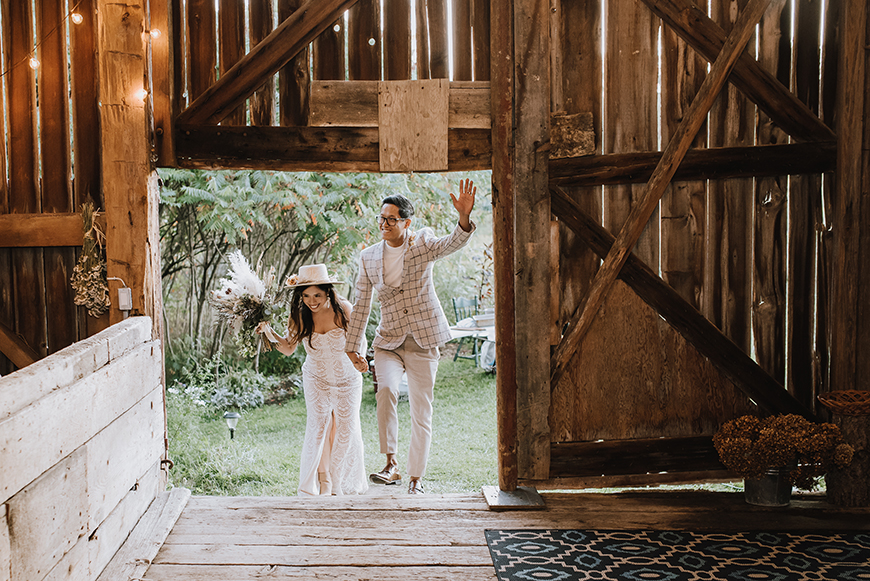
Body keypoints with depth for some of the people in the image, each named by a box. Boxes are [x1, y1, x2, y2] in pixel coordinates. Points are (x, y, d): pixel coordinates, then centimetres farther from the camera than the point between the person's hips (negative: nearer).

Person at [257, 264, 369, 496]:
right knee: (318, 422, -16)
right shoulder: (299, 315, -15)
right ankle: (321, 480, 1)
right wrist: (269, 333, -24)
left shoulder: (342, 309, -20)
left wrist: (358, 357, -27)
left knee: (347, 427, 5)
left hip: (347, 378, 0)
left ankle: (339, 481, 27)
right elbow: (289, 348, -7)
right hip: (317, 378, 0)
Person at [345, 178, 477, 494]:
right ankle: (391, 465, -17)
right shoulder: (369, 257, 4)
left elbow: (451, 244, -25)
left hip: (423, 342, -1)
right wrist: (352, 346, 12)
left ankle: (415, 480, 15)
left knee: (421, 412, 3)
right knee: (386, 390, -27)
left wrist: (464, 217, -45)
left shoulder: (422, 242, -3)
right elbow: (361, 305, 11)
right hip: (388, 341, 1)